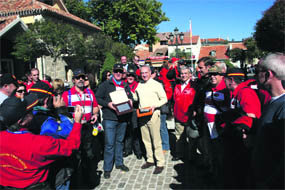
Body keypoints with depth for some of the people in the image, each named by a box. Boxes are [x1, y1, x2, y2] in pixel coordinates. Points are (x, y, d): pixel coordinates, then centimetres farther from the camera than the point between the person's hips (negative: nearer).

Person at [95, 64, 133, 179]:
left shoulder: (126, 86, 15)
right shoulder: (105, 85, 0)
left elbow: (130, 97, 24)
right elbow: (97, 98, -4)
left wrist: (130, 101, 2)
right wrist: (107, 104, -17)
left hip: (123, 118, 5)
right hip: (110, 119, -5)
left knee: (120, 141, 16)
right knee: (109, 144, -3)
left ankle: (119, 163, 31)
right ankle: (107, 168, 10)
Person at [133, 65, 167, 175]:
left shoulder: (156, 84, -4)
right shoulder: (139, 85, 12)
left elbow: (164, 99, -4)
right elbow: (136, 98, 23)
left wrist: (154, 106, -17)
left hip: (153, 114, -6)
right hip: (142, 115, 6)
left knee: (156, 140, -4)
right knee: (146, 139, 12)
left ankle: (160, 163, 6)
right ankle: (150, 160, 26)